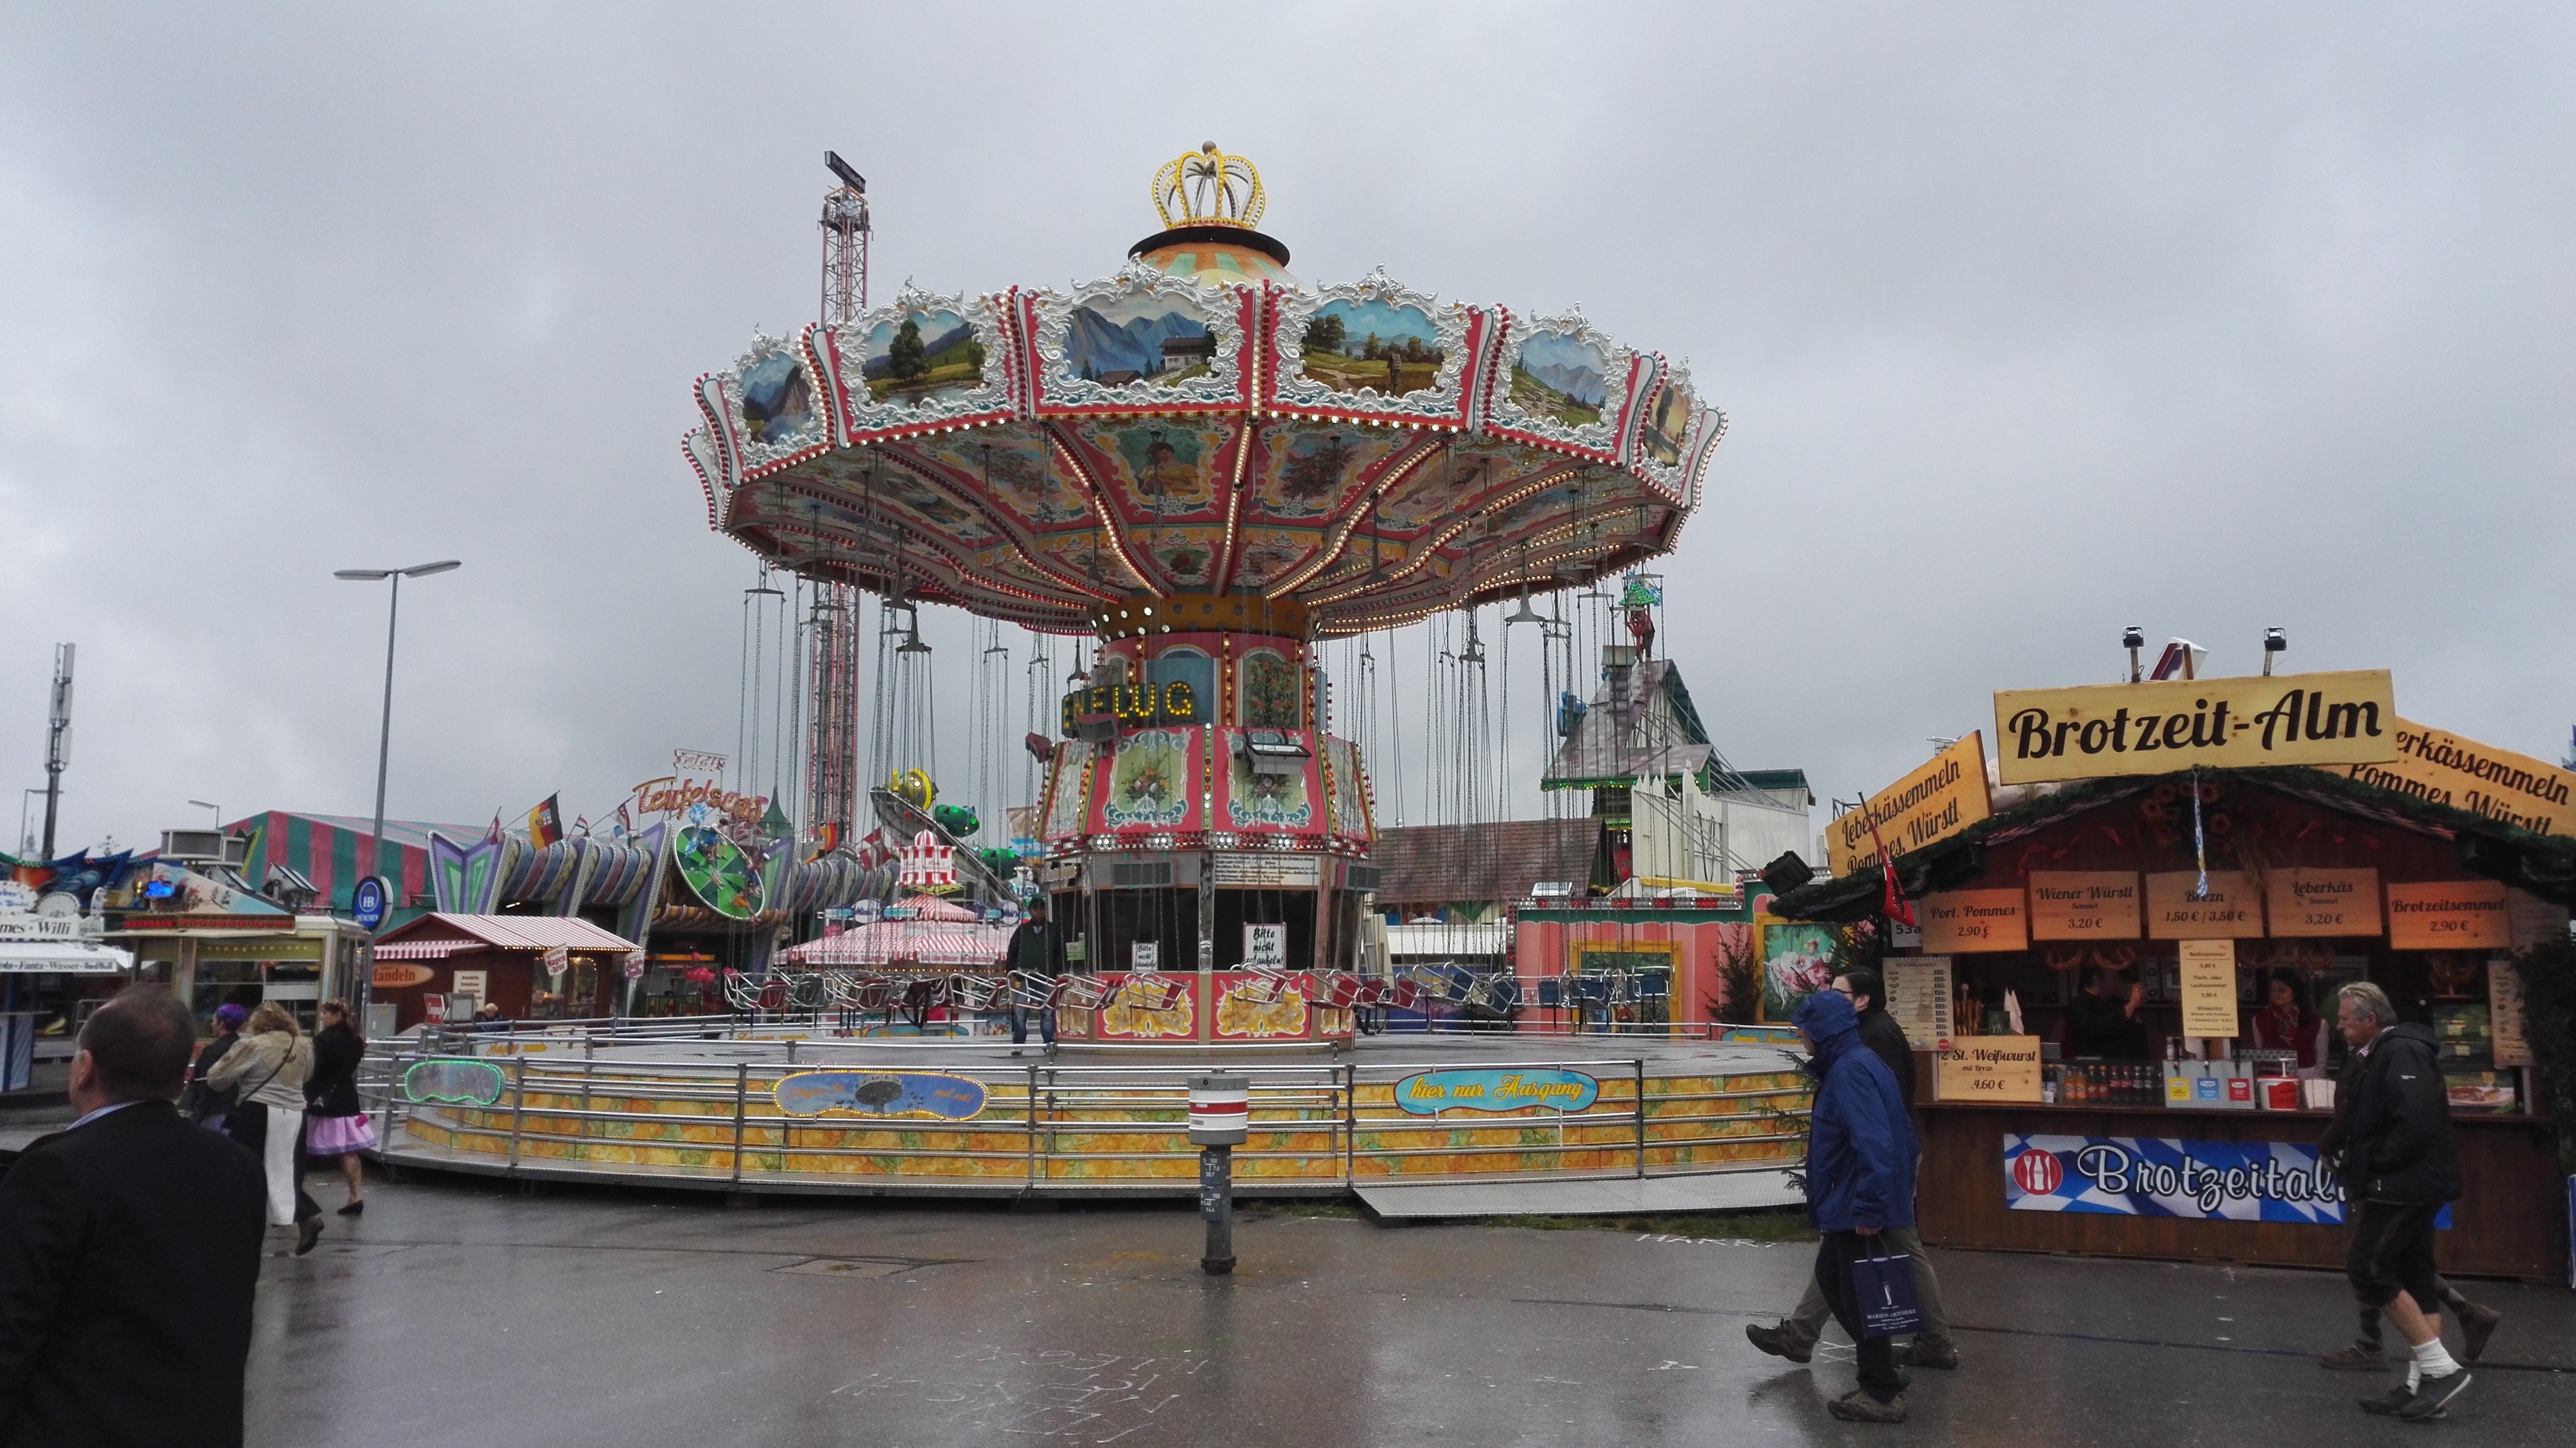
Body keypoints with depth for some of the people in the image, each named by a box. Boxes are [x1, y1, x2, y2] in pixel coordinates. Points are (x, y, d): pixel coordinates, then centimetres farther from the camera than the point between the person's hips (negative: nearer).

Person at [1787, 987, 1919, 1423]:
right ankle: (1882, 1369, 30)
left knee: (1860, 1294, 1)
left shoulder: (1850, 1071, -22)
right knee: (1832, 1277, 21)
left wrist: (1868, 1208, -27)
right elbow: (1898, 1132, 19)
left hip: (1858, 1209, -11)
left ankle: (1882, 1395, 14)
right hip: (1851, 1205, 11)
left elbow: (1873, 1143, -30)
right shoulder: (1851, 1063, 10)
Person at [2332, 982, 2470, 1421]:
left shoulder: (2401, 1054, -17)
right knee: (2413, 1279, 11)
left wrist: (2376, 1166, -16)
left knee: (2367, 1270, -9)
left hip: (2404, 1186, -11)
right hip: (2409, 1186, 11)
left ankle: (2441, 1368, -4)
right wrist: (2365, 1174, 7)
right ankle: (2421, 1384, 15)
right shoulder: (2384, 1054, 15)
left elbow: (2417, 1124, -28)